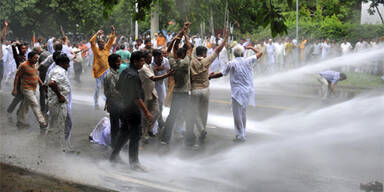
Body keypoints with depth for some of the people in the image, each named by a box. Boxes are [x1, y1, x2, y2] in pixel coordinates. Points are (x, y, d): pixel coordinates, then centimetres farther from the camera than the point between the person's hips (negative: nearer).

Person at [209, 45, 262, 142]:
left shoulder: (231, 64, -10)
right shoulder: (248, 61, 0)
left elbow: (221, 74, -4)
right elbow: (259, 53, 13)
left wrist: (210, 76, 11)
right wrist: (251, 47, 29)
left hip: (238, 91, -5)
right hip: (247, 91, 5)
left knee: (237, 114, 2)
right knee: (243, 113, 18)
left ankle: (241, 136, 4)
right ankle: (242, 133, 28)